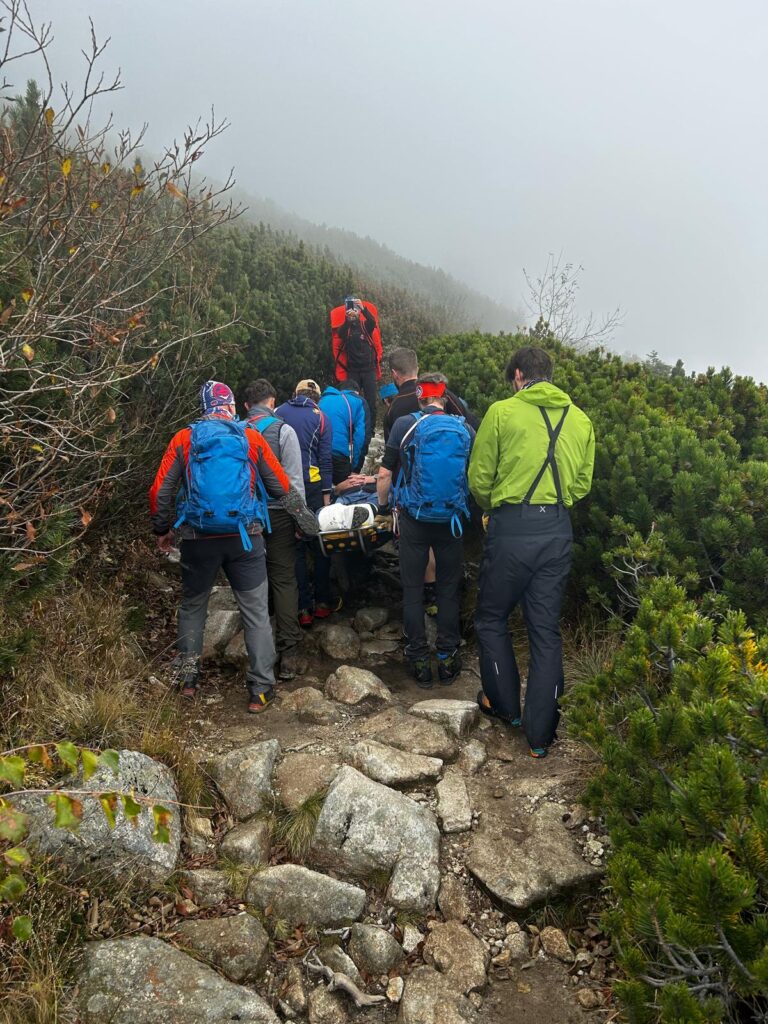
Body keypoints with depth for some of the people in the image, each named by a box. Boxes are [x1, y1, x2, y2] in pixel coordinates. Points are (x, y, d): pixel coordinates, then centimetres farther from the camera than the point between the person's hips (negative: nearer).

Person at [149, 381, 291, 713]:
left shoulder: (183, 440, 3)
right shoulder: (252, 438, 2)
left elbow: (159, 491, 2)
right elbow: (282, 487, 4)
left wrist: (162, 530, 16)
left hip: (198, 539, 2)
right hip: (244, 537, -1)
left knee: (193, 607, 21)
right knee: (256, 612, 6)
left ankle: (188, 678, 27)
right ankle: (261, 690, 7)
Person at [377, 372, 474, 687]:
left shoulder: (405, 425, -4)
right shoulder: (465, 429, 1)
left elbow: (385, 474, -4)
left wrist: (382, 504, 13)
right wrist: (479, 513, 22)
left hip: (414, 518, -1)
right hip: (451, 520, 2)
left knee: (413, 589, 8)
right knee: (449, 588, 12)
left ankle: (419, 661, 12)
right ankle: (447, 659, 16)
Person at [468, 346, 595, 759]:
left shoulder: (502, 412, -4)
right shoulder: (580, 420, 8)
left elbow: (479, 478, -1)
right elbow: (582, 484, 11)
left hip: (512, 527, -4)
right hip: (558, 530, 4)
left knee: (492, 618, 17)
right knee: (546, 629, 11)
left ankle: (506, 705, 29)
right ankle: (540, 733, 17)